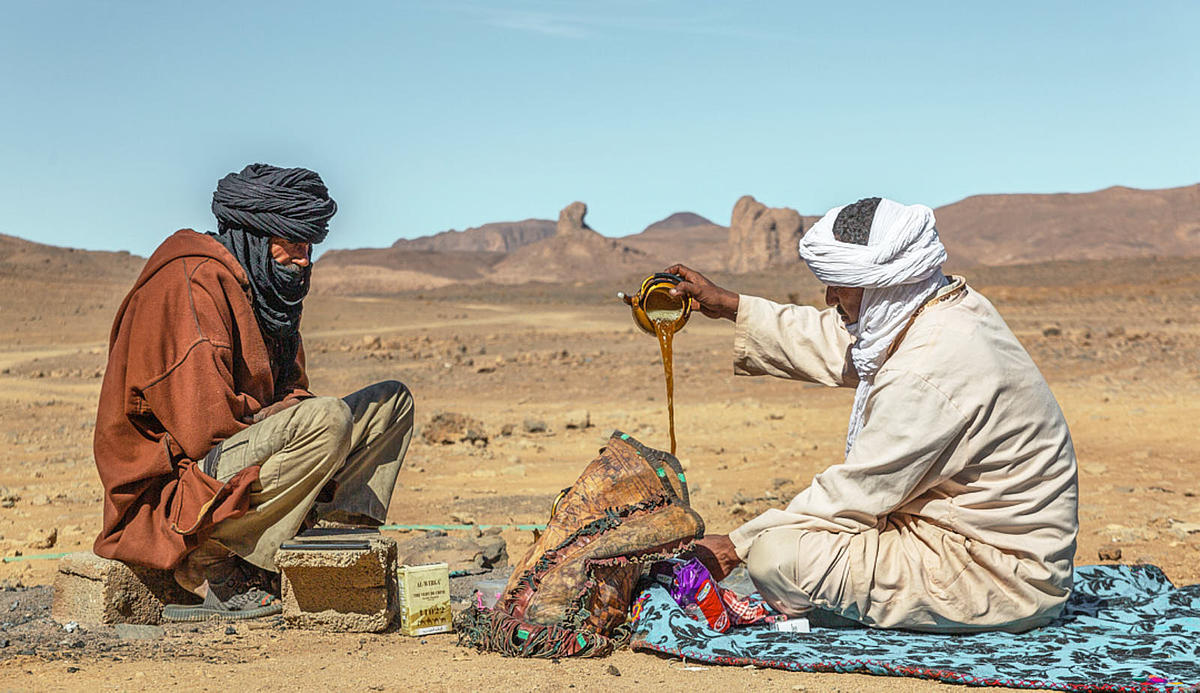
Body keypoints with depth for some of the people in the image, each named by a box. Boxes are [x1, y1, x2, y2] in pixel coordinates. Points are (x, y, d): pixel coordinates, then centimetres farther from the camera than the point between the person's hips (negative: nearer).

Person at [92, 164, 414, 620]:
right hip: (174, 478, -10)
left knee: (391, 402, 9)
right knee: (324, 420, -33)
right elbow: (201, 425, -25)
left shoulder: (266, 290, 15)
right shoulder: (192, 282, -16)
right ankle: (213, 566, -21)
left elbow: (289, 397, 18)